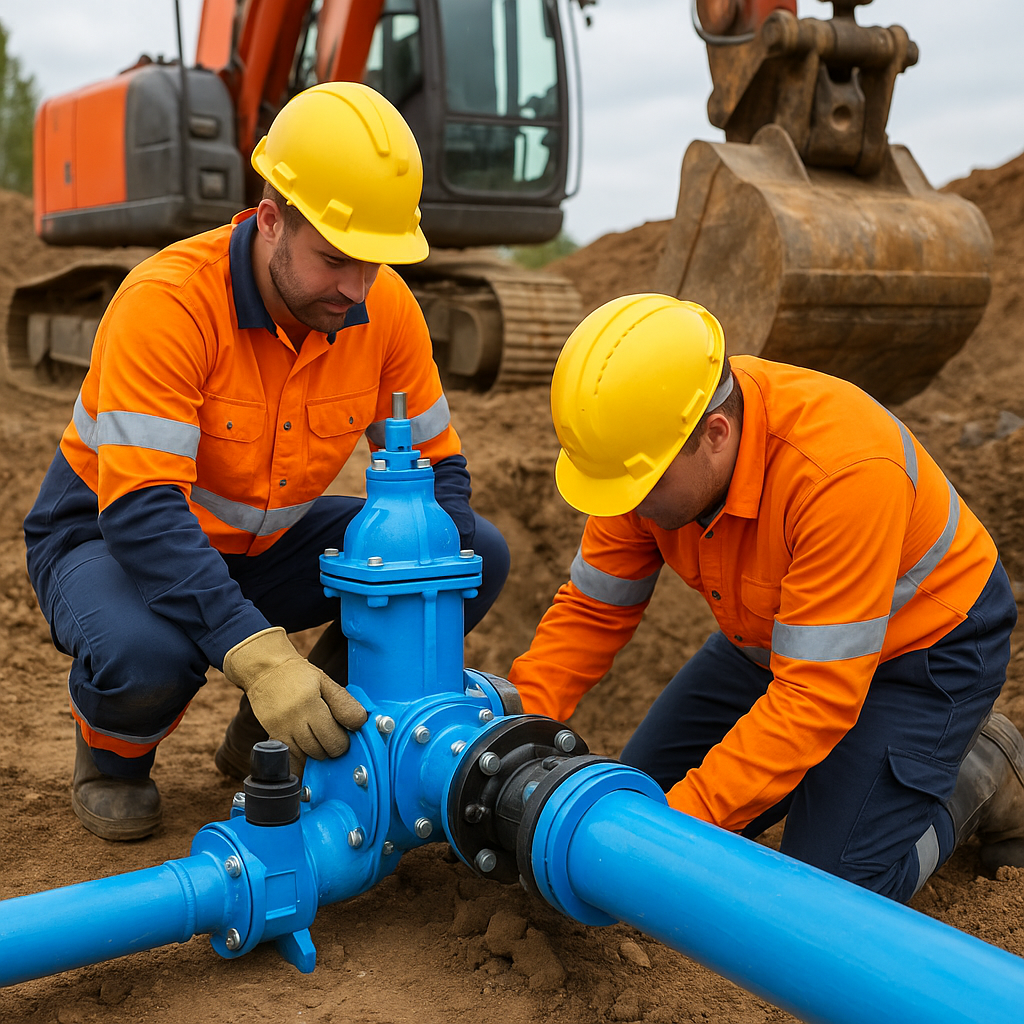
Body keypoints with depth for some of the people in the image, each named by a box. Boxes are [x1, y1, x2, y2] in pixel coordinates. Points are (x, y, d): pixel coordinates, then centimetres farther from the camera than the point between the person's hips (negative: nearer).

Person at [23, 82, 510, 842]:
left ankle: (270, 735, 7)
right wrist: (258, 653, -49)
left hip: (264, 543, 6)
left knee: (482, 556, -10)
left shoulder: (385, 306, -14)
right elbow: (141, 509, -37)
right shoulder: (168, 302, -30)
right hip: (110, 532, -5)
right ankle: (112, 748, 2)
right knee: (148, 656, -41)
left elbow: (435, 464, -7)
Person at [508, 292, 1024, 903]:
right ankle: (833, 755, 22)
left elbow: (815, 697, -37)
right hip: (779, 637, 7)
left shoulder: (842, 473, -40)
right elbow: (593, 609, -8)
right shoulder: (651, 445, -19)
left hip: (924, 640, -6)